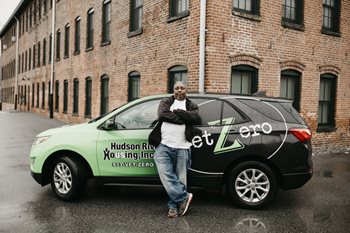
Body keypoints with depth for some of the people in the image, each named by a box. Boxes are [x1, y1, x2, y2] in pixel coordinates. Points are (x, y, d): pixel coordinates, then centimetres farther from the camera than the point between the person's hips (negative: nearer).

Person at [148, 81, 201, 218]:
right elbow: (162, 115, -9)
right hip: (164, 146, 0)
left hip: (182, 148, 1)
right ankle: (184, 197, 3)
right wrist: (184, 118, -7)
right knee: (166, 175, -11)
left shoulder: (191, 105, 16)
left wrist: (176, 112, -7)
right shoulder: (166, 102, 14)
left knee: (180, 178, 4)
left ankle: (174, 206, 16)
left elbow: (196, 118, -7)